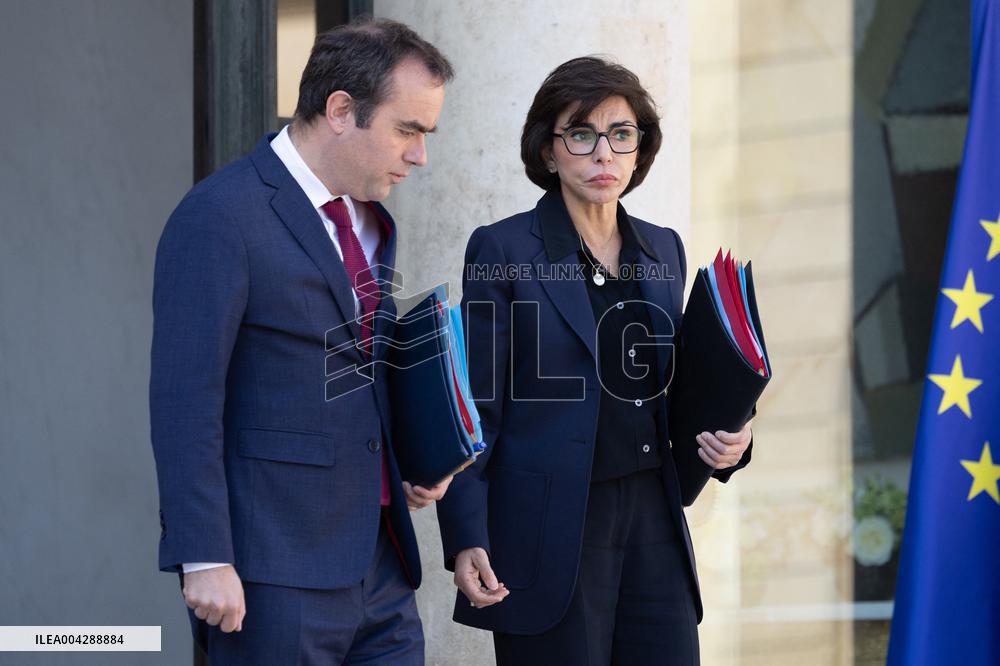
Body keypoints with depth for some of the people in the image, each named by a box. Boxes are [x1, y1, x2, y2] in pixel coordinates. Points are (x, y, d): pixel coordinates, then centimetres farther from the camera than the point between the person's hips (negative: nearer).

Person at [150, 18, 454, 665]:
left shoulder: (371, 223, 16)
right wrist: (205, 560, -21)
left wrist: (409, 465, 9)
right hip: (276, 574, -8)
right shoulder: (220, 216, -12)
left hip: (380, 567, 8)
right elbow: (185, 399, -16)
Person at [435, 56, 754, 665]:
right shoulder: (503, 250, -3)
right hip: (551, 527, -5)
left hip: (652, 523, 5)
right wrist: (466, 541, -13)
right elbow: (475, 411, -5)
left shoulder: (663, 250, 13)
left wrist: (725, 442, 1)